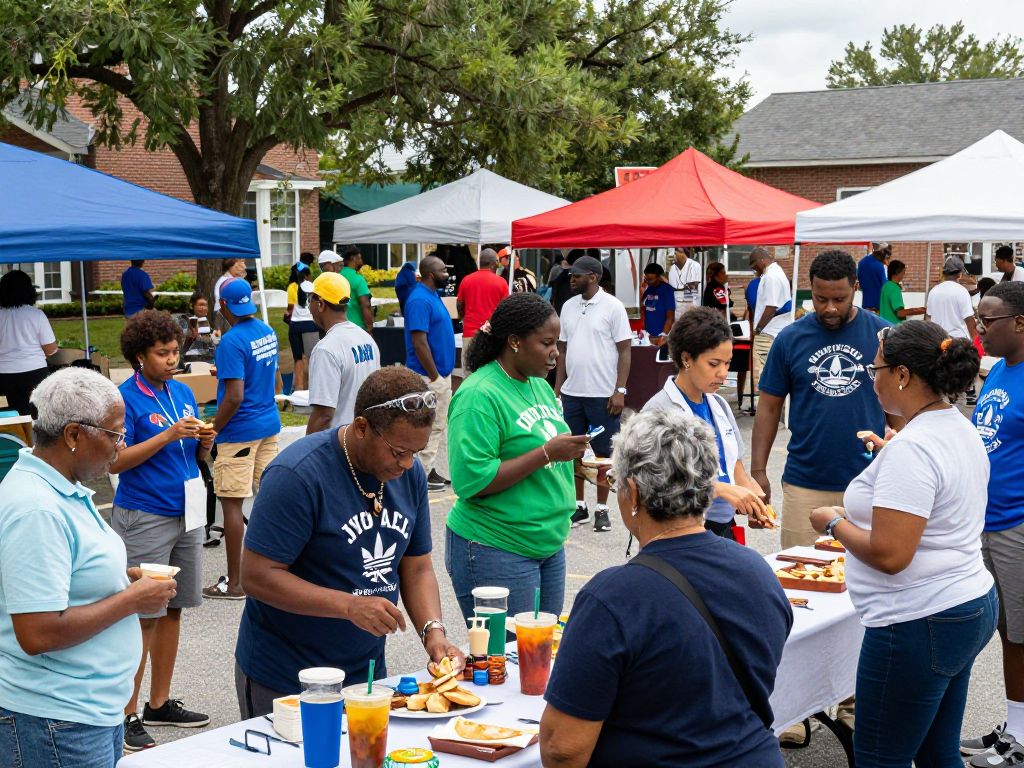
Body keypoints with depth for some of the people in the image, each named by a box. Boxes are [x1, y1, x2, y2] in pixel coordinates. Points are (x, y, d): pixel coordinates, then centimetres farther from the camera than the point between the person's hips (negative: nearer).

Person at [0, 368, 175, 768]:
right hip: (55, 722, -10)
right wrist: (132, 600, -17)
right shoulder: (37, 510, -23)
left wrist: (118, 578, 6)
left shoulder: (66, 490, 8)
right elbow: (37, 634, -28)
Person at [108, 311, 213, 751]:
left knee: (172, 610, 12)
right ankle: (128, 715, 5)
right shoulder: (126, 398, -9)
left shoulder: (183, 393, 11)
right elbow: (116, 462, -15)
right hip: (144, 518, -7)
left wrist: (204, 443, -5)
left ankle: (160, 703, 24)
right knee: (144, 616, -4)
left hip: (186, 514, 7)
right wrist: (168, 436, -20)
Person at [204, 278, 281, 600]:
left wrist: (211, 431, -12)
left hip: (240, 432, -8)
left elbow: (235, 397, -22)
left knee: (231, 502, -1)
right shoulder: (268, 332, 7)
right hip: (269, 425, 8)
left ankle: (234, 583, 3)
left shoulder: (231, 342, -18)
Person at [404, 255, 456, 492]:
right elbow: (419, 342, -23)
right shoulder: (420, 300, -19)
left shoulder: (433, 295, 11)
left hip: (441, 374, 10)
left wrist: (443, 375, 17)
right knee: (430, 428, -3)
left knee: (438, 426, 15)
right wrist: (434, 376, -20)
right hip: (429, 376, -10)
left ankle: (429, 469, 23)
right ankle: (422, 475, 4)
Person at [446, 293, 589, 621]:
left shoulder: (539, 386, 10)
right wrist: (547, 453, -24)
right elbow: (471, 481, -23)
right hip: (496, 553, -8)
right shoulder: (479, 395, -16)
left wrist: (571, 455, 2)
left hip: (549, 544, 8)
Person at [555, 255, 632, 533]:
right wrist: (557, 388, 10)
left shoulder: (612, 307, -6)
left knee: (603, 453, 3)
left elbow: (625, 350, -7)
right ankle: (579, 505, 21)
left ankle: (602, 509, 13)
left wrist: (620, 391, -14)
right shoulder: (568, 307, 9)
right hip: (571, 393, 5)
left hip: (603, 394, -5)